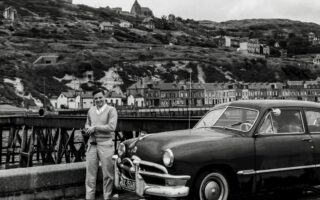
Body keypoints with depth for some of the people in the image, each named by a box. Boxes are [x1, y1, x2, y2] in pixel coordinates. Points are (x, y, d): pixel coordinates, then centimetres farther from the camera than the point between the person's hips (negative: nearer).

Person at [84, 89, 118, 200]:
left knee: (107, 174, 0)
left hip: (105, 144, -5)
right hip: (92, 144, 5)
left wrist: (95, 127, -11)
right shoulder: (91, 110, 13)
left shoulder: (111, 110, -4)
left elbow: (111, 127, -15)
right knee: (90, 173, 6)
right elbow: (87, 126, 20)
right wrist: (89, 129, -3)